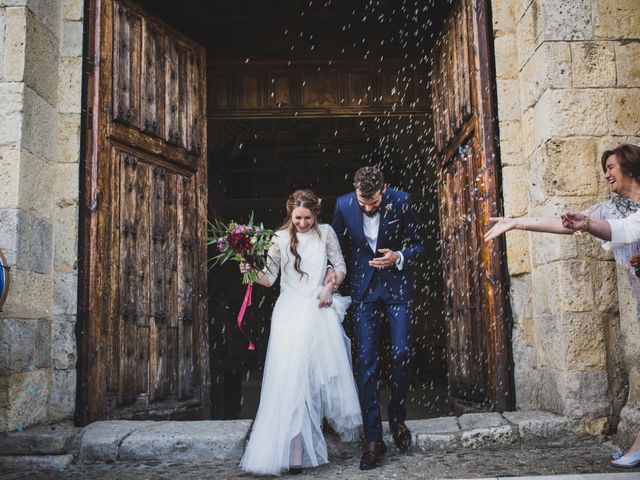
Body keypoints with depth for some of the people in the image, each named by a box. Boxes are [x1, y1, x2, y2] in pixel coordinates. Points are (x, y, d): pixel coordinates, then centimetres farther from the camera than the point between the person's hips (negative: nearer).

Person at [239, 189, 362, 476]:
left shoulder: (326, 233, 6)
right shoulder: (280, 238, 3)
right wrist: (251, 272, -16)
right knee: (291, 374, -8)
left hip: (320, 308, 1)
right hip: (290, 310, -1)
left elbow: (340, 266, 11)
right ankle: (294, 450, -8)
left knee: (325, 370, 3)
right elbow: (270, 277, 3)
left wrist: (330, 288, -5)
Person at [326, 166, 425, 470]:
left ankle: (398, 419, 23)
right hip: (363, 287, 1)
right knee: (366, 361, -3)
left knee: (401, 355, -3)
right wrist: (331, 269, -11)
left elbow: (418, 245, -1)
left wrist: (399, 258, -20)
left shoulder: (401, 202, -12)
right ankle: (373, 439, 4)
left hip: (397, 285, 0)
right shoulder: (344, 205, -10)